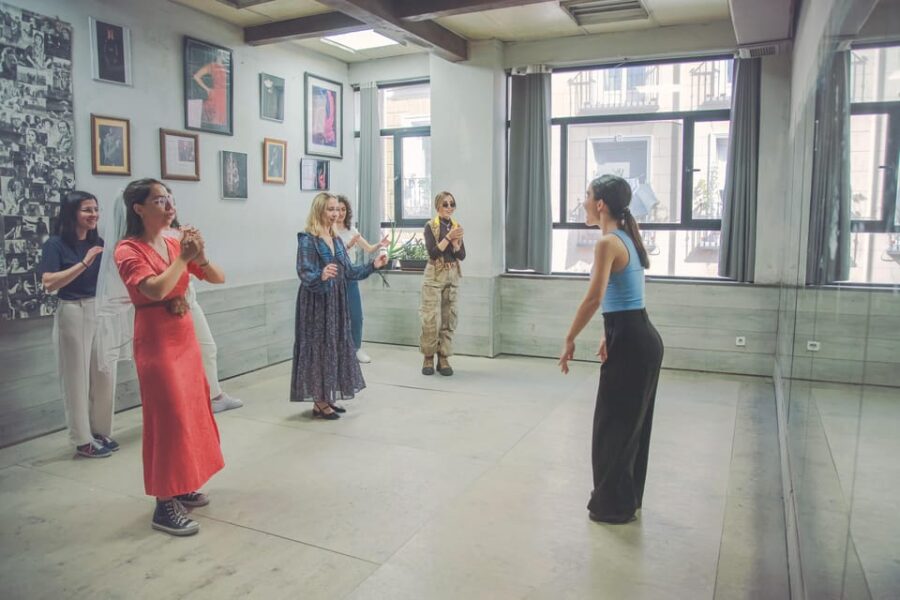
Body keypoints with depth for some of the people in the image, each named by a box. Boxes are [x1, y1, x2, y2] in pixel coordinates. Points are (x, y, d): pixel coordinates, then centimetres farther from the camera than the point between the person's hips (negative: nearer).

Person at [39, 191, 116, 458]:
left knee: (105, 376, 10)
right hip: (73, 314, -5)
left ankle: (101, 432, 24)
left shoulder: (99, 243, 6)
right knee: (78, 378, 3)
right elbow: (49, 283, -18)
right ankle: (83, 440, 14)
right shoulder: (55, 244, -7)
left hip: (103, 312, 5)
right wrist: (84, 263, -22)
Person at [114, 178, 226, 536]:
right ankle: (165, 506, 5)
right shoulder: (128, 250, -12)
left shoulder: (174, 244, 6)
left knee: (192, 412, 14)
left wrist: (200, 257, -13)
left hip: (186, 338, 8)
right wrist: (184, 257, -18)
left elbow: (219, 279, 6)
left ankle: (181, 487, 29)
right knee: (169, 419, -6)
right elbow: (156, 289, -28)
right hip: (157, 343, -7)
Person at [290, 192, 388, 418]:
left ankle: (327, 398, 22)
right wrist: (321, 276, -39)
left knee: (336, 346, 11)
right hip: (317, 303, -8)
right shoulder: (307, 239, -11)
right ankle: (319, 403, 6)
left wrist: (373, 266, 4)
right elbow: (304, 273, -20)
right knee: (319, 346, -3)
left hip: (336, 302, 8)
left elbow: (349, 271, 13)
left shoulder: (336, 240, 12)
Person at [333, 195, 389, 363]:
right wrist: (349, 245, -34)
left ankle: (357, 349, 22)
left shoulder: (351, 230, 7)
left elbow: (368, 249, 2)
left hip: (350, 276, 5)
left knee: (357, 316, 8)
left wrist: (379, 245, -18)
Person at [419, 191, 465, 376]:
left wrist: (455, 241, -12)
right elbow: (433, 253, -15)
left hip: (452, 277, 5)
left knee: (449, 319, 6)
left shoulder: (456, 226, 9)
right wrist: (448, 237, -19)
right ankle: (428, 358, 7)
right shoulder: (430, 226, -4)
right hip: (434, 276, -5)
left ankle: (444, 358, 14)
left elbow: (462, 255, 5)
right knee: (431, 319, -7)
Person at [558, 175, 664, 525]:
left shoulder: (608, 243, -16)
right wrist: (610, 336, 23)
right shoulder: (626, 238, 14)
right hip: (641, 338, 10)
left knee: (613, 425, 4)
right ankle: (625, 497, 33)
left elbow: (594, 298, -26)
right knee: (629, 422, 19)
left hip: (630, 343, -10)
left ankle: (612, 505, 18)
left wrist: (570, 340, -18)